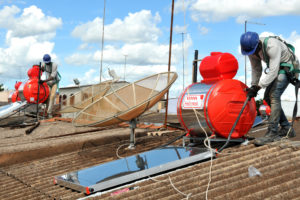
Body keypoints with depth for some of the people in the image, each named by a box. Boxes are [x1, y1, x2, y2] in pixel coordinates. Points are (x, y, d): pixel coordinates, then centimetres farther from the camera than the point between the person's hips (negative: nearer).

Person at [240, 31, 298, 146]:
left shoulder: (272, 46, -34)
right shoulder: (252, 48, -10)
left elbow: (273, 72, -34)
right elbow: (256, 69, 2)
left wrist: (258, 87, -34)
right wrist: (253, 86, -4)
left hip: (288, 67, -8)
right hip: (276, 68, 8)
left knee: (273, 96, -21)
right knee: (267, 97, 3)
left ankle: (272, 133, -22)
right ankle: (286, 128, 14)